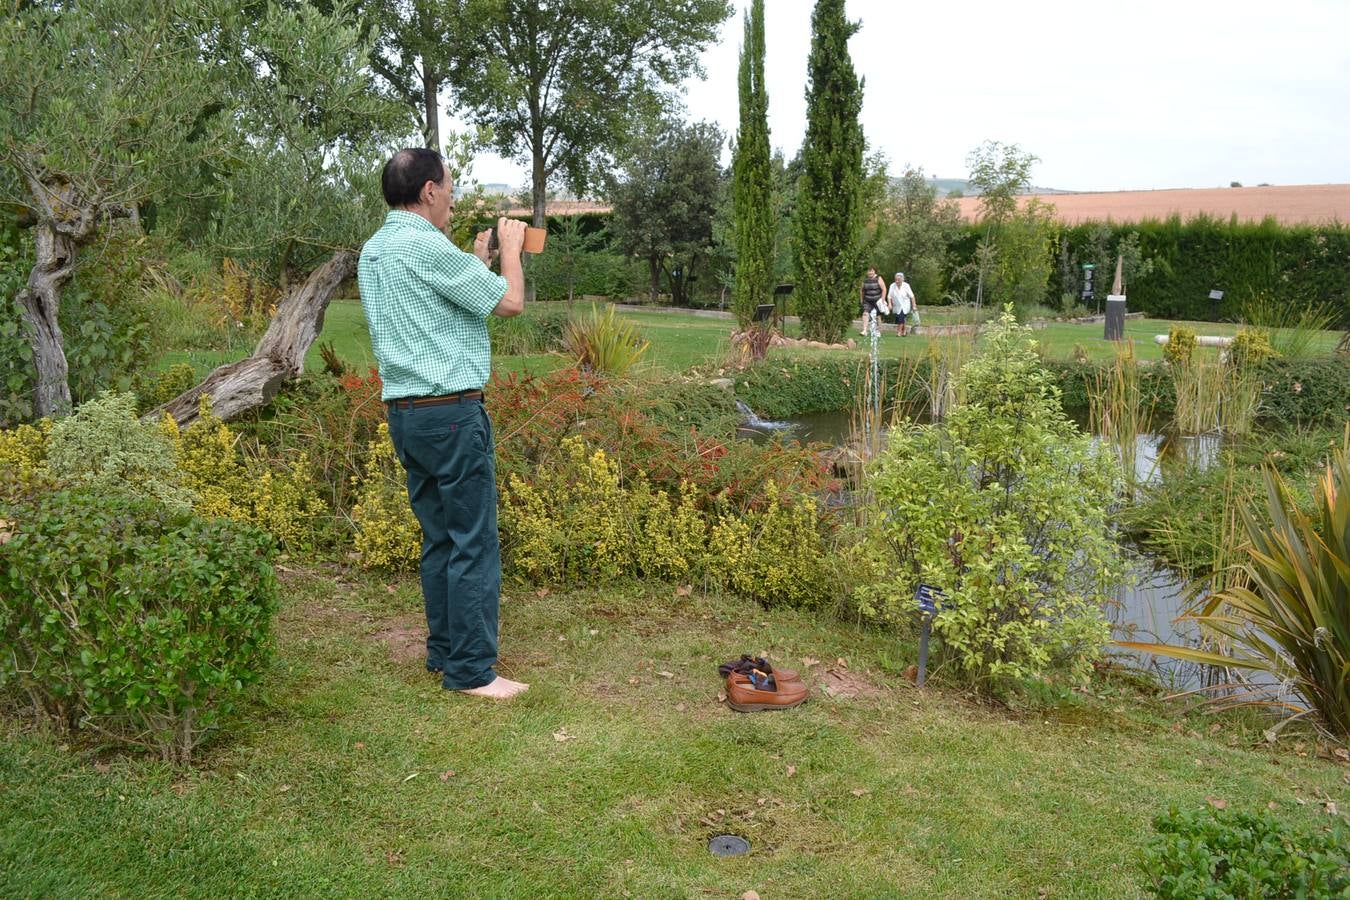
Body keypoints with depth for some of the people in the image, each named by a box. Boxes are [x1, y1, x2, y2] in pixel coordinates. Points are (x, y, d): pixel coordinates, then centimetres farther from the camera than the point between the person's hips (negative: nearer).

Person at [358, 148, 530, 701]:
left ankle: (443, 652, 24)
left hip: (403, 411, 10)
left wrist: (478, 257, 23)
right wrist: (512, 249, 7)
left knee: (440, 539, 16)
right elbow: (510, 303, -9)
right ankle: (471, 670, 2)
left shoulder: (373, 251, 14)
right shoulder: (426, 247, -15)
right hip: (450, 410, -10)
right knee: (474, 543, -4)